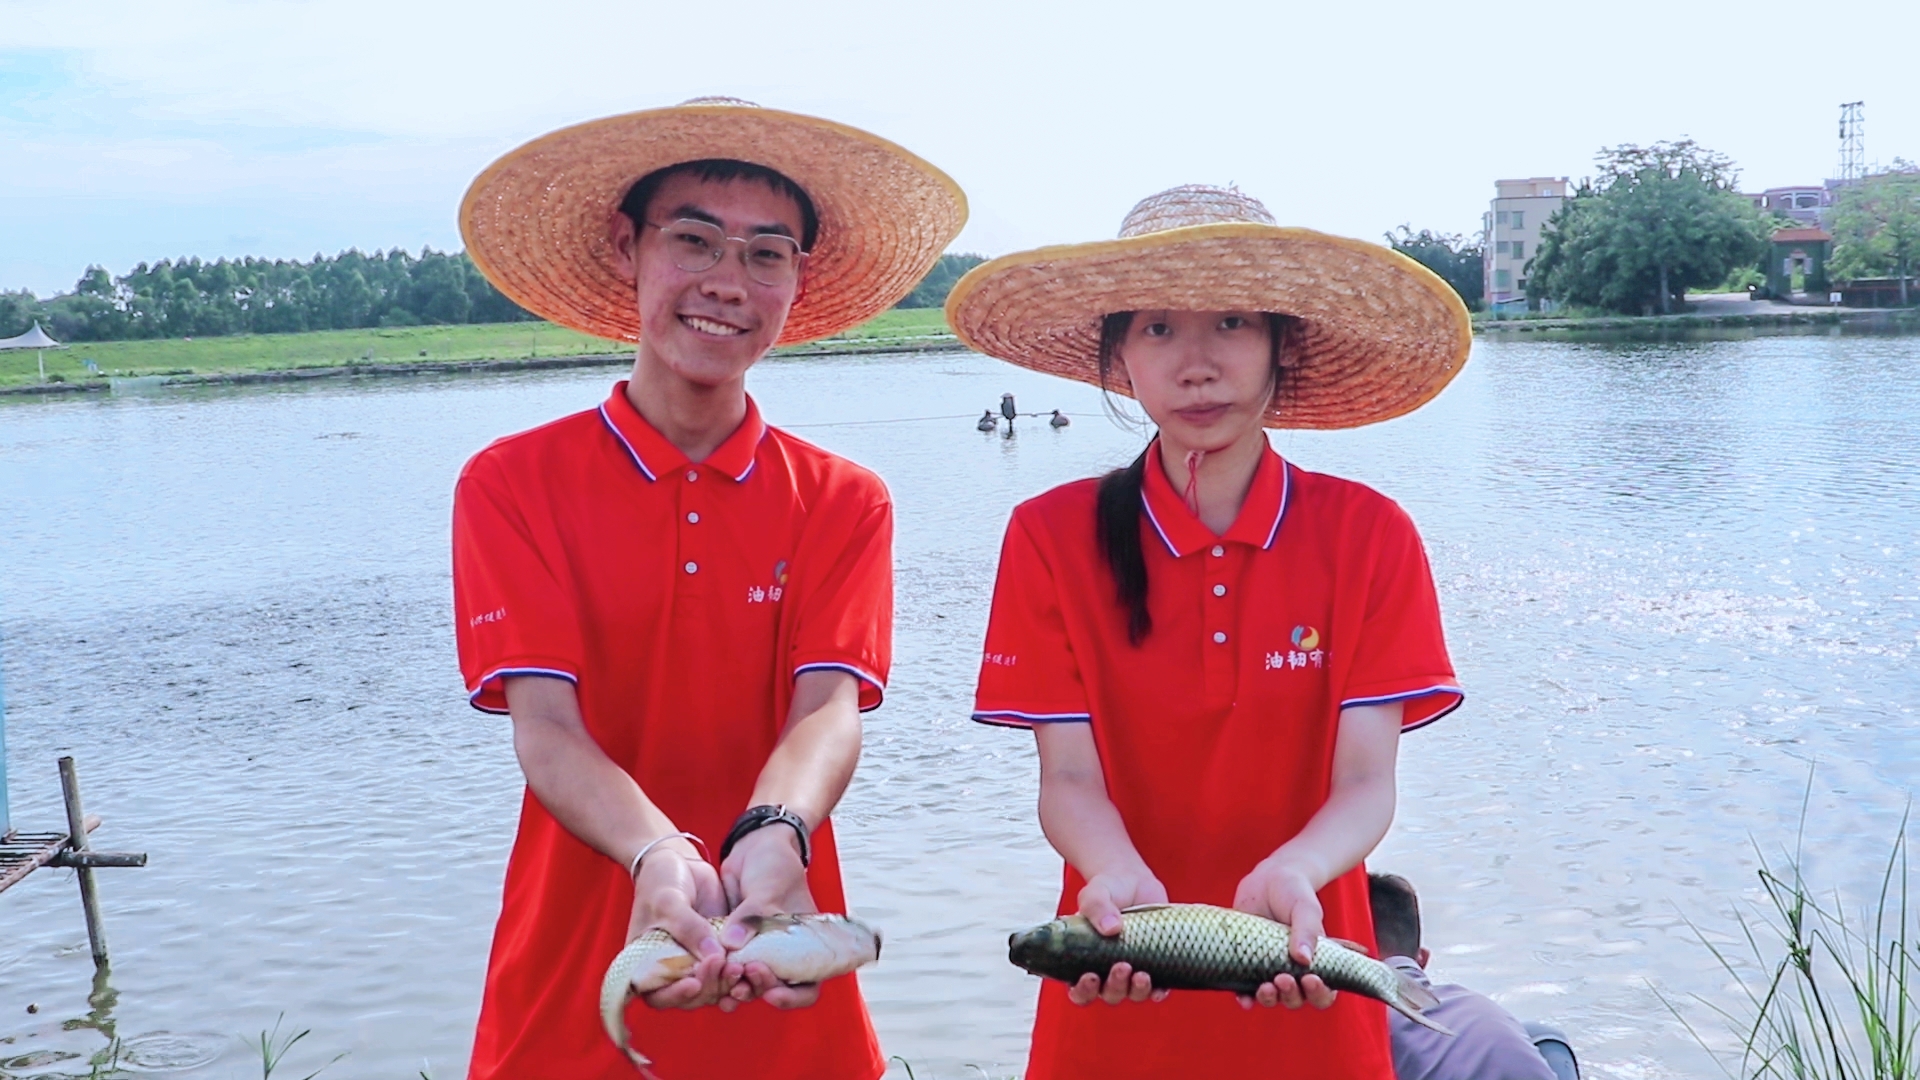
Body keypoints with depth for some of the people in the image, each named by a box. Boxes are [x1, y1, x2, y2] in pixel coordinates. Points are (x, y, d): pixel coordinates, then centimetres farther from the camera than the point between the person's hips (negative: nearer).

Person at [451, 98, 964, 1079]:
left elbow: (830, 707, -12)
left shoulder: (844, 504, 2)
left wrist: (774, 838, -33)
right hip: (573, 994, -1)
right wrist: (661, 857, -33)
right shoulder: (510, 483, -4)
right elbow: (545, 726, -14)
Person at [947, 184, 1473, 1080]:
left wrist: (1289, 876, -30)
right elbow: (1068, 777, -9)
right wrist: (1122, 880, -29)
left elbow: (1365, 782, -10)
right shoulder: (1052, 537, -5)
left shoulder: (1368, 534, -5)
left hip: (1304, 1000, 0)